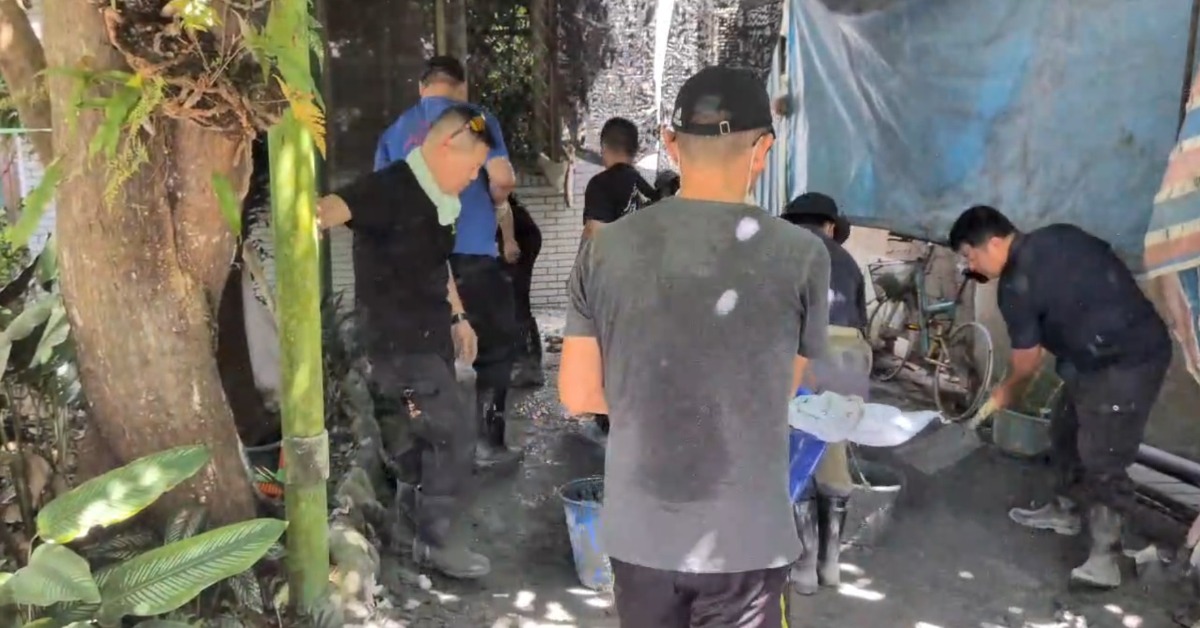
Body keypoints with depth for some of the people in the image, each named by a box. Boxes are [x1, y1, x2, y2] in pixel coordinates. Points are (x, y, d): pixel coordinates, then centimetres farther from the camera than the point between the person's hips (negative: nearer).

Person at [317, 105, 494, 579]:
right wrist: (317, 215, -63)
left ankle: (415, 520, 34)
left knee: (428, 433, 17)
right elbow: (341, 204, -40)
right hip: (399, 340, -9)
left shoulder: (435, 201, 10)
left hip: (429, 337, 9)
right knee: (454, 430, -7)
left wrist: (457, 317, 25)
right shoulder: (391, 188, -19)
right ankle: (436, 540, 6)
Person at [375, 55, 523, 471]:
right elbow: (503, 179, -11)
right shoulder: (475, 119, 0)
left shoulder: (395, 131, 12)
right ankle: (488, 443, 8)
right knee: (495, 347, 9)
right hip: (472, 254, -4)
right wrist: (498, 204, 10)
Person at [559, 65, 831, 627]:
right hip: (742, 539, -2)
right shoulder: (801, 255, -13)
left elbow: (577, 395, -2)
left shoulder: (605, 249, -7)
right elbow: (780, 392, 0)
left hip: (636, 532, 3)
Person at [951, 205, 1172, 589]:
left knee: (1103, 460, -9)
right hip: (1114, 353, 10)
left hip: (1125, 364, -10)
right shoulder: (1058, 237, 5)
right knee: (1067, 433, 20)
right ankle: (1066, 511, 36)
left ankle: (1104, 558, -5)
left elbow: (1027, 363, -7)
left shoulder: (1016, 286, -17)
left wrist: (1005, 394, 14)